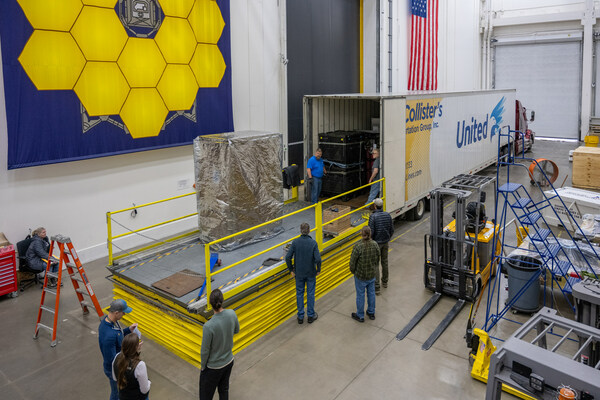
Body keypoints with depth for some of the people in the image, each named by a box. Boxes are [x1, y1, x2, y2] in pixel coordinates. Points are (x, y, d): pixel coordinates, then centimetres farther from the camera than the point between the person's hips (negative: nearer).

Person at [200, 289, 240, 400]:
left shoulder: (208, 326, -34)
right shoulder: (232, 314, -19)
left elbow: (205, 350, -20)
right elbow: (236, 330, 3)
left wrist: (202, 366, -2)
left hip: (213, 366, -5)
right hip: (229, 361, 5)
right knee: (224, 389, 27)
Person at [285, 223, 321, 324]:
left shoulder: (295, 242, -13)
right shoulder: (313, 243, -16)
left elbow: (288, 257, -14)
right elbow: (318, 259, -21)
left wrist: (291, 270, -1)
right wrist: (318, 270, -3)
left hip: (299, 273, 1)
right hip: (311, 273, -1)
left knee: (299, 293, 15)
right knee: (310, 293, 14)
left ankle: (300, 317, 24)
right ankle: (311, 316, 25)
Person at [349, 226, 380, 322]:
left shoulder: (358, 246, -28)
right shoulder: (375, 244, -13)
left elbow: (353, 261, -18)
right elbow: (377, 259, 1)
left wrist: (352, 271, 3)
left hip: (360, 275, -4)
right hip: (372, 274, 4)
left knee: (360, 294, 12)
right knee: (371, 293, 21)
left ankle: (360, 316, 29)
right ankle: (371, 313, 38)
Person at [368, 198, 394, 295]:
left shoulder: (373, 217, -21)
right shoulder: (388, 215, -5)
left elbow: (371, 232, -22)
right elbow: (392, 230, 2)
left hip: (376, 243, -5)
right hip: (385, 242, 5)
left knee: (375, 264, 2)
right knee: (384, 262, 21)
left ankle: (377, 288, 4)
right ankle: (384, 281, 39)